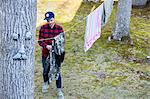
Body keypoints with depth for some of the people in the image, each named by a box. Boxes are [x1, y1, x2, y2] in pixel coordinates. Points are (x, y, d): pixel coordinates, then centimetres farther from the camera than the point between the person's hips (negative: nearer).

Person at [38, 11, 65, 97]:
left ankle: (59, 90, 20)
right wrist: (46, 46, -23)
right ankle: (46, 83, 49)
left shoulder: (59, 28, -9)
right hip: (46, 53, 2)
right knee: (46, 71, 18)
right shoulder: (43, 28, -7)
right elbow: (40, 41, -5)